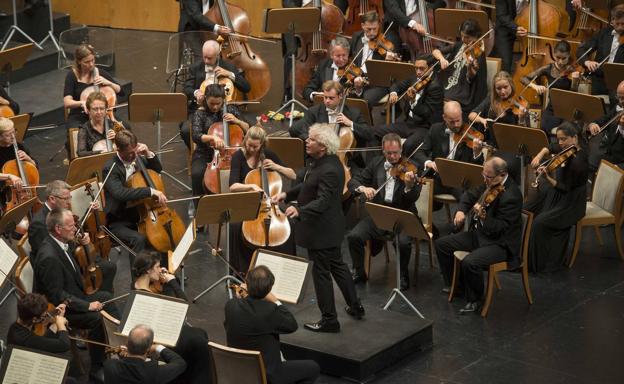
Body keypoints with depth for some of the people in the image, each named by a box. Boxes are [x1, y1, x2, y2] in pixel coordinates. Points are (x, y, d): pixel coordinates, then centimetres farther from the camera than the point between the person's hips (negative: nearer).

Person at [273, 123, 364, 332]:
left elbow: (322, 201, -34)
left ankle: (329, 320, 14)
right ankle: (355, 307, 37)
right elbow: (308, 185, 13)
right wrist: (286, 195, 3)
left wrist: (299, 210, -48)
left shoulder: (329, 170, -28)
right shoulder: (322, 161, 2)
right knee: (337, 265, 23)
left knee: (321, 272, 2)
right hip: (330, 228, 10)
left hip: (321, 229, -10)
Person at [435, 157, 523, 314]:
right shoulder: (490, 184, 1)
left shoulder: (511, 196, -25)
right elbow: (470, 195, 17)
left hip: (500, 243, -10)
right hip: (478, 233, 10)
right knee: (441, 244, 9)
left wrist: (483, 217, -40)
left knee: (469, 263, -33)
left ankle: (474, 299, -6)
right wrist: (461, 211, -1)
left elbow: (500, 228, -25)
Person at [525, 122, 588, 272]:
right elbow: (550, 148, 16)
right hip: (558, 194, 9)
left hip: (571, 204, -9)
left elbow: (566, 188, -24)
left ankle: (539, 263, -6)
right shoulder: (568, 149, -4)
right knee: (526, 210, 7)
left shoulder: (577, 161, -28)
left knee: (539, 222, -23)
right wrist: (539, 156, -4)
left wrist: (548, 178, -36)